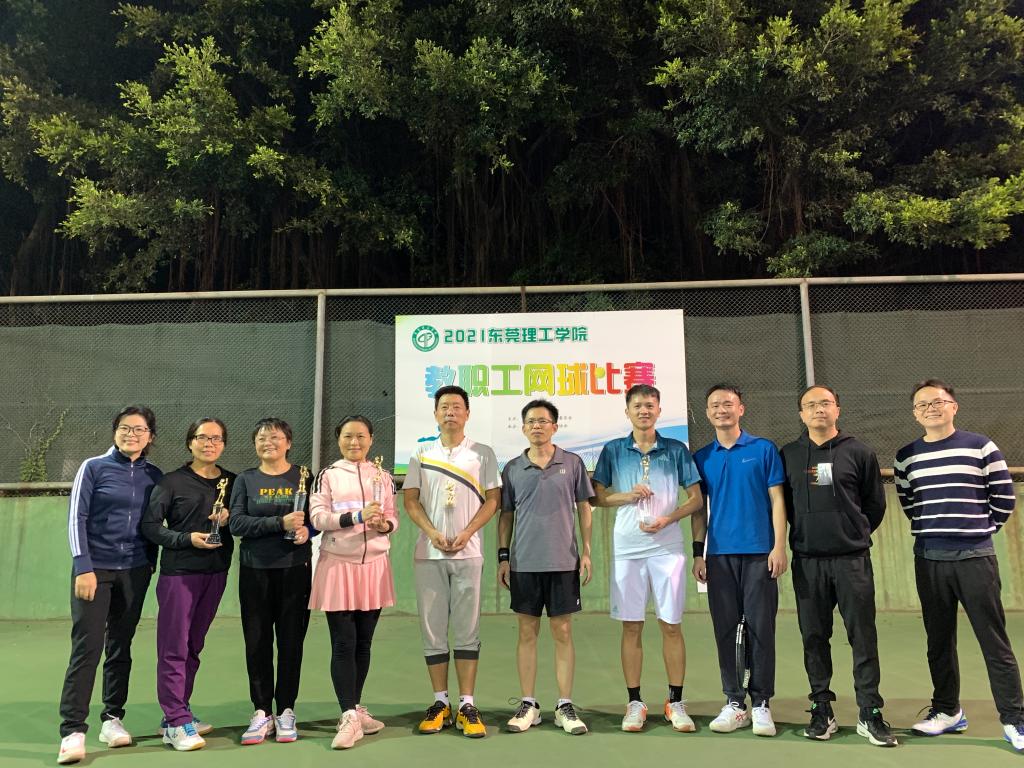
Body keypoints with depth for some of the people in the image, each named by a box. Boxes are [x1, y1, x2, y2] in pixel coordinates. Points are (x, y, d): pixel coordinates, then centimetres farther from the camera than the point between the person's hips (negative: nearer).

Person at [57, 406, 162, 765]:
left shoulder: (154, 476, 7)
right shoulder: (93, 468, -2)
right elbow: (76, 519, -6)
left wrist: (150, 563, 8)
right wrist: (83, 568, -12)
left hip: (135, 572, 3)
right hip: (95, 569, -3)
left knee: (120, 647, 9)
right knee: (87, 647, -7)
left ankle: (112, 719, 20)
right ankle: (73, 731, -1)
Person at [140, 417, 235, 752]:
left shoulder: (232, 482, 10)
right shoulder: (172, 482, -3)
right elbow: (150, 525, -6)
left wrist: (229, 519, -6)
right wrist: (187, 539, -17)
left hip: (216, 572, 5)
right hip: (179, 572, -4)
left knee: (193, 646, 13)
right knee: (173, 648, -3)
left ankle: (178, 712, 24)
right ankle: (177, 723, 2)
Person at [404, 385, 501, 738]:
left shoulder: (483, 453, 6)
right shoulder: (421, 453, 9)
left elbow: (492, 499, 2)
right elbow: (410, 499, 6)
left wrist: (466, 533, -11)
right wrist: (432, 533, -10)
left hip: (467, 553, -1)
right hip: (428, 553, 2)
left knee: (466, 631, 0)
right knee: (432, 630, 5)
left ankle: (467, 706, 7)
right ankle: (440, 703, 15)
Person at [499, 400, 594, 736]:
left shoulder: (572, 463, 4)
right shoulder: (512, 468, 6)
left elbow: (584, 509, 7)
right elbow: (506, 514, 10)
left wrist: (586, 550, 1)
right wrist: (503, 556, 4)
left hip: (563, 561, -1)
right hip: (523, 562, 1)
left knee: (562, 632, 4)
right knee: (527, 632, 7)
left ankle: (565, 706, 13)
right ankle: (528, 705, 16)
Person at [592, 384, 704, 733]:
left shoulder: (676, 450, 5)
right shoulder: (613, 451, 6)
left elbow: (696, 498, 5)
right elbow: (597, 497, 8)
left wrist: (667, 519, -10)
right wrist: (627, 496, -10)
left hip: (667, 546, 0)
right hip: (627, 547, 1)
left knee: (671, 625, 4)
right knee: (631, 626, 5)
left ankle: (676, 702, 16)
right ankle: (634, 702, 15)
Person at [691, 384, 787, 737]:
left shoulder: (764, 449, 2)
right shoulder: (701, 457, 9)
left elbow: (777, 499, 0)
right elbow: (699, 508, 11)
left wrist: (779, 546, -8)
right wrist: (698, 552, 4)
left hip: (759, 552, -2)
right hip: (719, 555, 3)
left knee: (760, 628, 1)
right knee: (725, 629, 6)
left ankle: (761, 702, 12)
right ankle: (734, 702, 16)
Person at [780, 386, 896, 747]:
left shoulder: (859, 452, 3)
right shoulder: (788, 455, 6)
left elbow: (875, 503, 9)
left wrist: (856, 535, 10)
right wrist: (803, 533, 10)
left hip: (852, 560, -1)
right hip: (807, 561, 1)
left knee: (863, 638, 1)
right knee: (814, 638, 6)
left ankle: (870, 713, 11)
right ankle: (821, 710, 17)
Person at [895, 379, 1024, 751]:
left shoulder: (981, 447, 0)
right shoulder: (906, 457, 6)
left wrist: (980, 530, 9)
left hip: (975, 557, -3)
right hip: (929, 560, 3)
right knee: (939, 639, 10)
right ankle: (947, 710, 23)